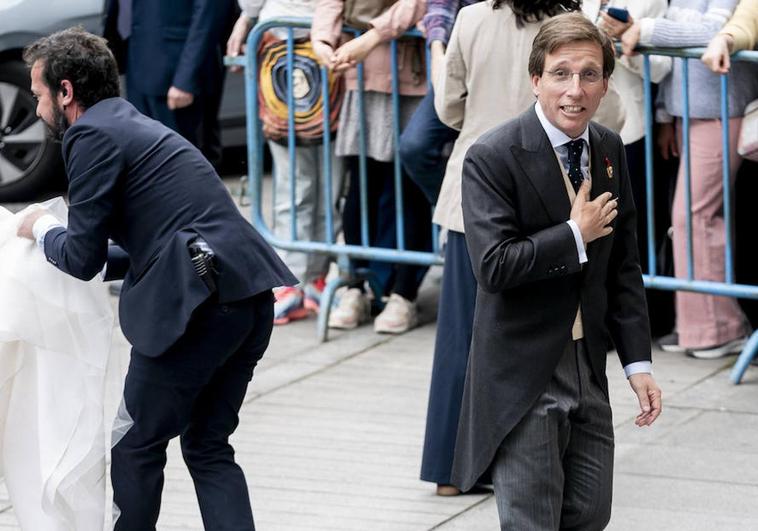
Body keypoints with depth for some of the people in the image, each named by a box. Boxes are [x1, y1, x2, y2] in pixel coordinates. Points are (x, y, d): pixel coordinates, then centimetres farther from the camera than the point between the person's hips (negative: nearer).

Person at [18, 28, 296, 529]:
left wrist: (43, 229, 15)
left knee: (136, 444, 8)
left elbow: (81, 257, -4)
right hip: (250, 295, 9)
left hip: (201, 301, -9)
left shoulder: (92, 135, -3)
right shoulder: (139, 126, 25)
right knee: (209, 446, 16)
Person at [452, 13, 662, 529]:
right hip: (522, 375, -6)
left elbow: (623, 266, 10)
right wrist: (576, 235, -17)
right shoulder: (493, 157, -15)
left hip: (588, 369, 6)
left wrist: (637, 361, 5)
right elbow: (493, 267, -24)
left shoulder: (610, 149, 5)